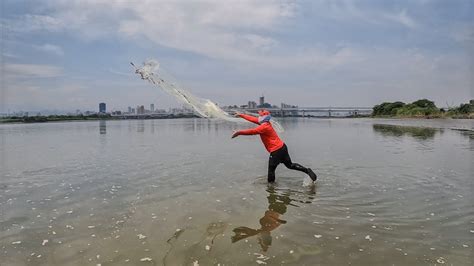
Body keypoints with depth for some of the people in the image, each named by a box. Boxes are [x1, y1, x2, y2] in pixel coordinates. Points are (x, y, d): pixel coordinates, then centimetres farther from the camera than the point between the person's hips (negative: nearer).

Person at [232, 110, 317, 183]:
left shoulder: (264, 126, -17)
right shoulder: (266, 123, 11)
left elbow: (252, 131, -28)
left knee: (271, 170, 3)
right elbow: (254, 119, 18)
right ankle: (307, 170, 12)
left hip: (276, 151, -10)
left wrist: (239, 132, -26)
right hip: (282, 147, 10)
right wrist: (241, 115, 23)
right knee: (290, 164, 17)